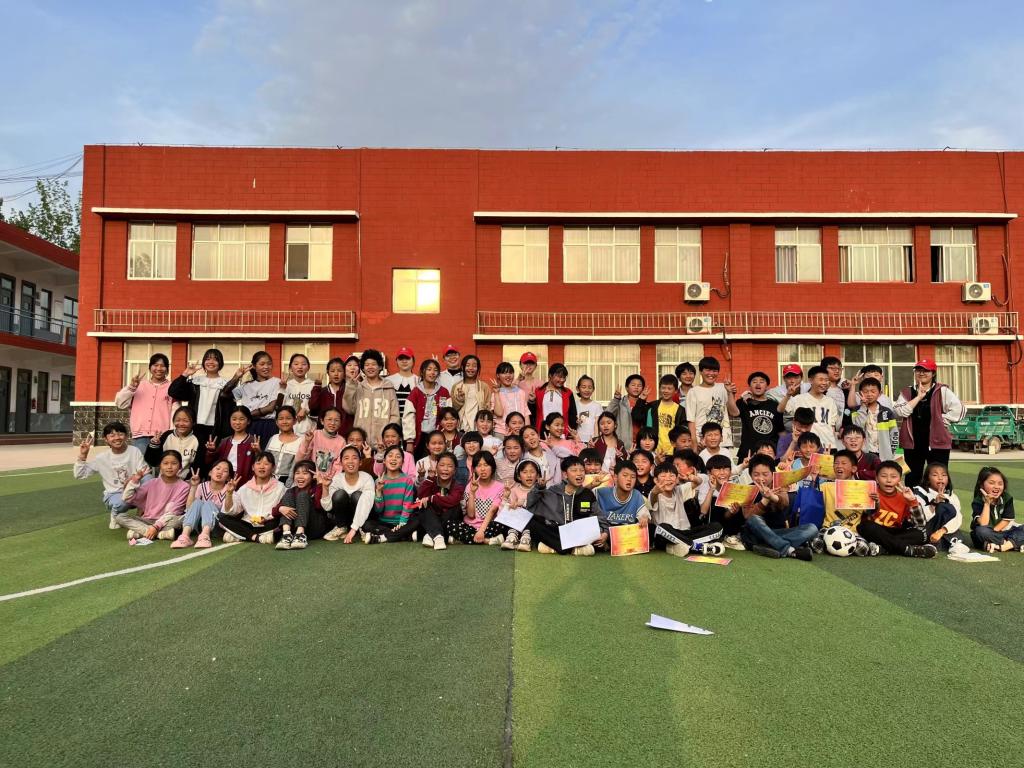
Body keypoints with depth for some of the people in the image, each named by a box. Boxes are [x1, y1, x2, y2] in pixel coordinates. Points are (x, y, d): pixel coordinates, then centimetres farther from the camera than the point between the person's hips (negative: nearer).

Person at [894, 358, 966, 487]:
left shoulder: (942, 391, 0)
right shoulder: (907, 393, 7)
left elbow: (959, 409, -8)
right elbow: (900, 411, -9)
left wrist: (941, 419, -10)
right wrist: (918, 397, -11)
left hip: (937, 442, -3)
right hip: (913, 443, 3)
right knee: (912, 479, 10)